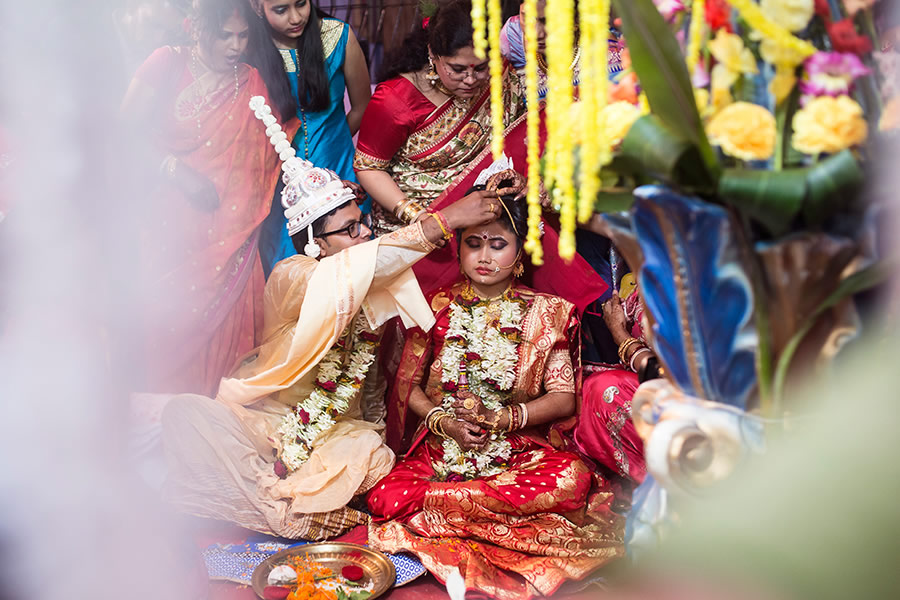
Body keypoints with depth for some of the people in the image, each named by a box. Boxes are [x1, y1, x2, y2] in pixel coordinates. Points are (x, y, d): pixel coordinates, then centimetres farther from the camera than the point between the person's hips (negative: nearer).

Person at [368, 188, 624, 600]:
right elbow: (409, 385, 8)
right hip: (440, 449, 1)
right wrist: (444, 421, -10)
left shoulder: (547, 313, 8)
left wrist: (510, 417, -14)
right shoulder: (437, 308, 11)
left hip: (521, 449, 0)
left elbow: (563, 397, 2)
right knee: (387, 497, -30)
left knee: (573, 478, -34)